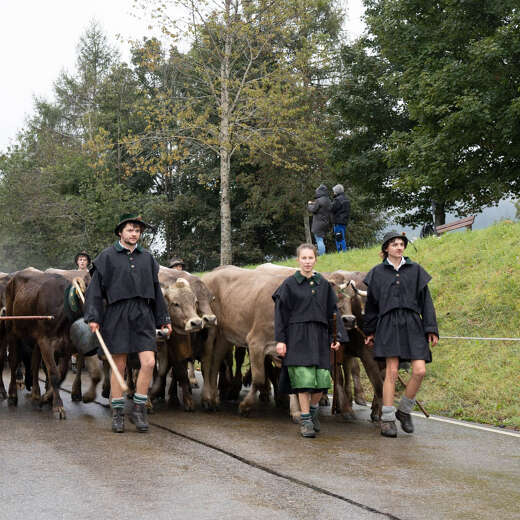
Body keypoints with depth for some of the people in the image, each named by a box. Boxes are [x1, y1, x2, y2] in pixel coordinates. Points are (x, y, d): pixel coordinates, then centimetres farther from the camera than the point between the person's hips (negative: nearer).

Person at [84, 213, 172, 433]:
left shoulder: (147, 258, 13)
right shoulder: (107, 256, 2)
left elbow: (156, 290, 19)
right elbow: (95, 288, 0)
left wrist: (164, 319, 16)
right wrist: (93, 317, -8)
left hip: (143, 316, 3)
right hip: (117, 315, -3)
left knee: (149, 362, -8)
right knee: (119, 365, 2)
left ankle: (139, 409, 5)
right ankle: (117, 413, 12)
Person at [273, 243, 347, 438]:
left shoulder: (324, 284, 10)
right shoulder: (289, 284, 2)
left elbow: (333, 312, 13)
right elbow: (280, 312, 0)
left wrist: (337, 336, 4)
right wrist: (280, 340, -6)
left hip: (319, 336, 3)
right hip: (298, 337, -3)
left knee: (322, 378, -2)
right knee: (304, 378, -10)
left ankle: (313, 409, 25)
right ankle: (305, 420, 1)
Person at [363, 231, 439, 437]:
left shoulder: (415, 270, 11)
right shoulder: (378, 272, 9)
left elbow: (425, 301, 9)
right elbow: (371, 304, 14)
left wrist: (431, 329, 2)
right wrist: (370, 331, 13)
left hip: (412, 324, 2)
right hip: (388, 325, -2)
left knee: (420, 371, -9)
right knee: (391, 372, -8)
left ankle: (404, 410, 12)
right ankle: (387, 420, -2)